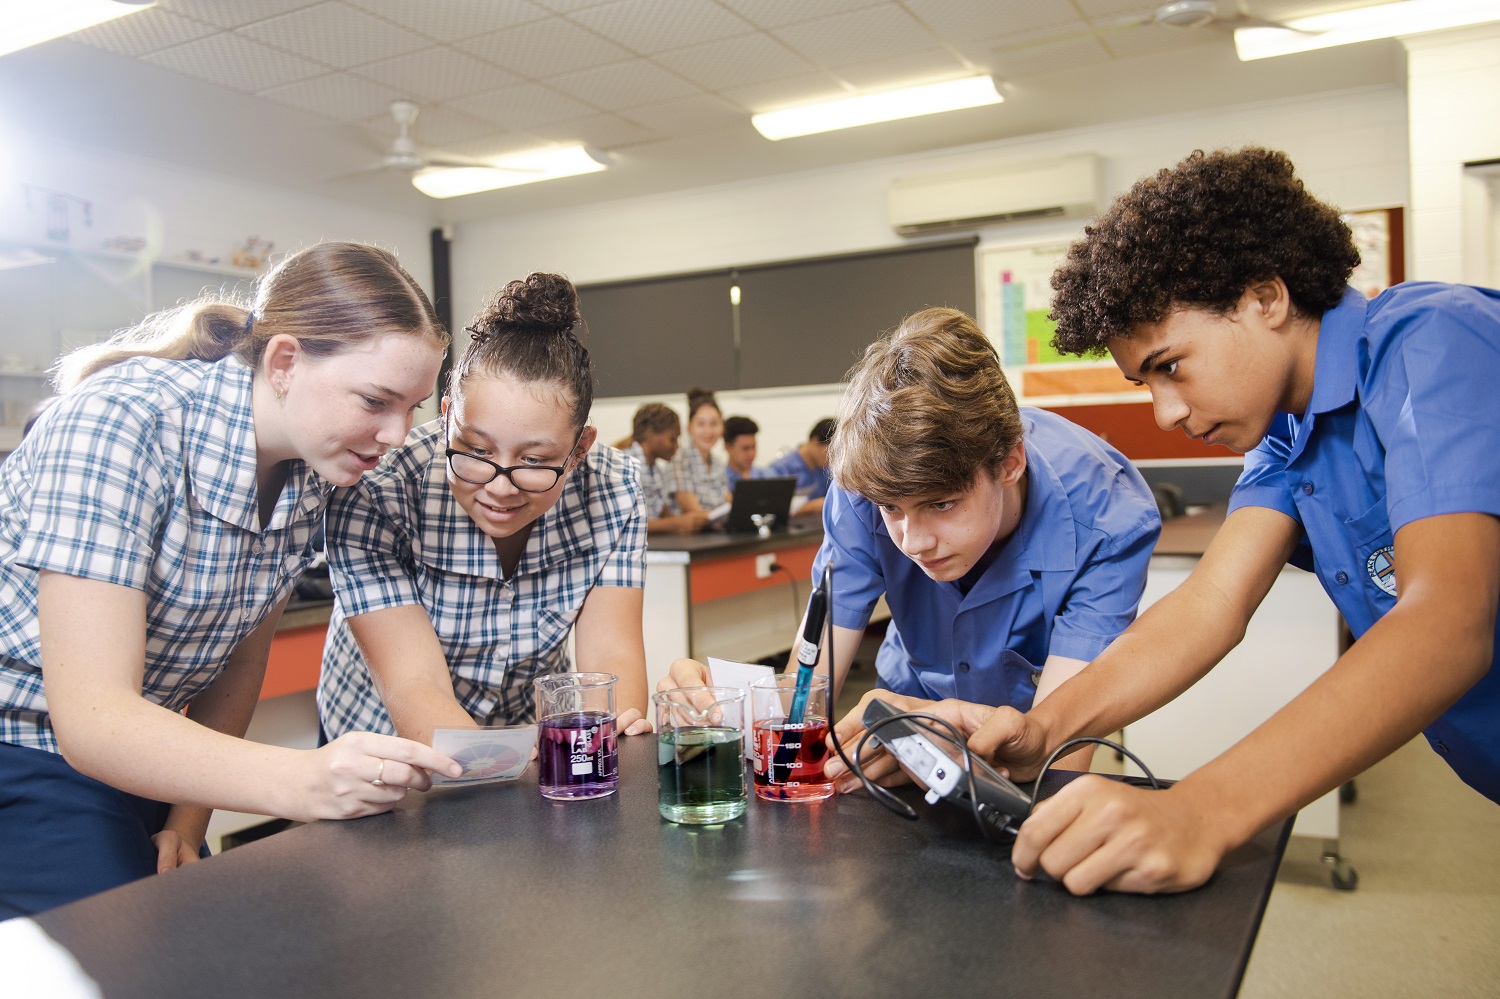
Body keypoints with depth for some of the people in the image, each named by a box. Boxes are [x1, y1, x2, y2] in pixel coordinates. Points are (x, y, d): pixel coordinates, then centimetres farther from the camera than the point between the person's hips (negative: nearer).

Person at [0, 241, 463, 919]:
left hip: (136, 754, 6)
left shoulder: (313, 470, -7)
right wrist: (304, 784, -45)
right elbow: (91, 717, -33)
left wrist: (186, 825, 0)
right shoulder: (121, 419, -27)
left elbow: (240, 659, 4)